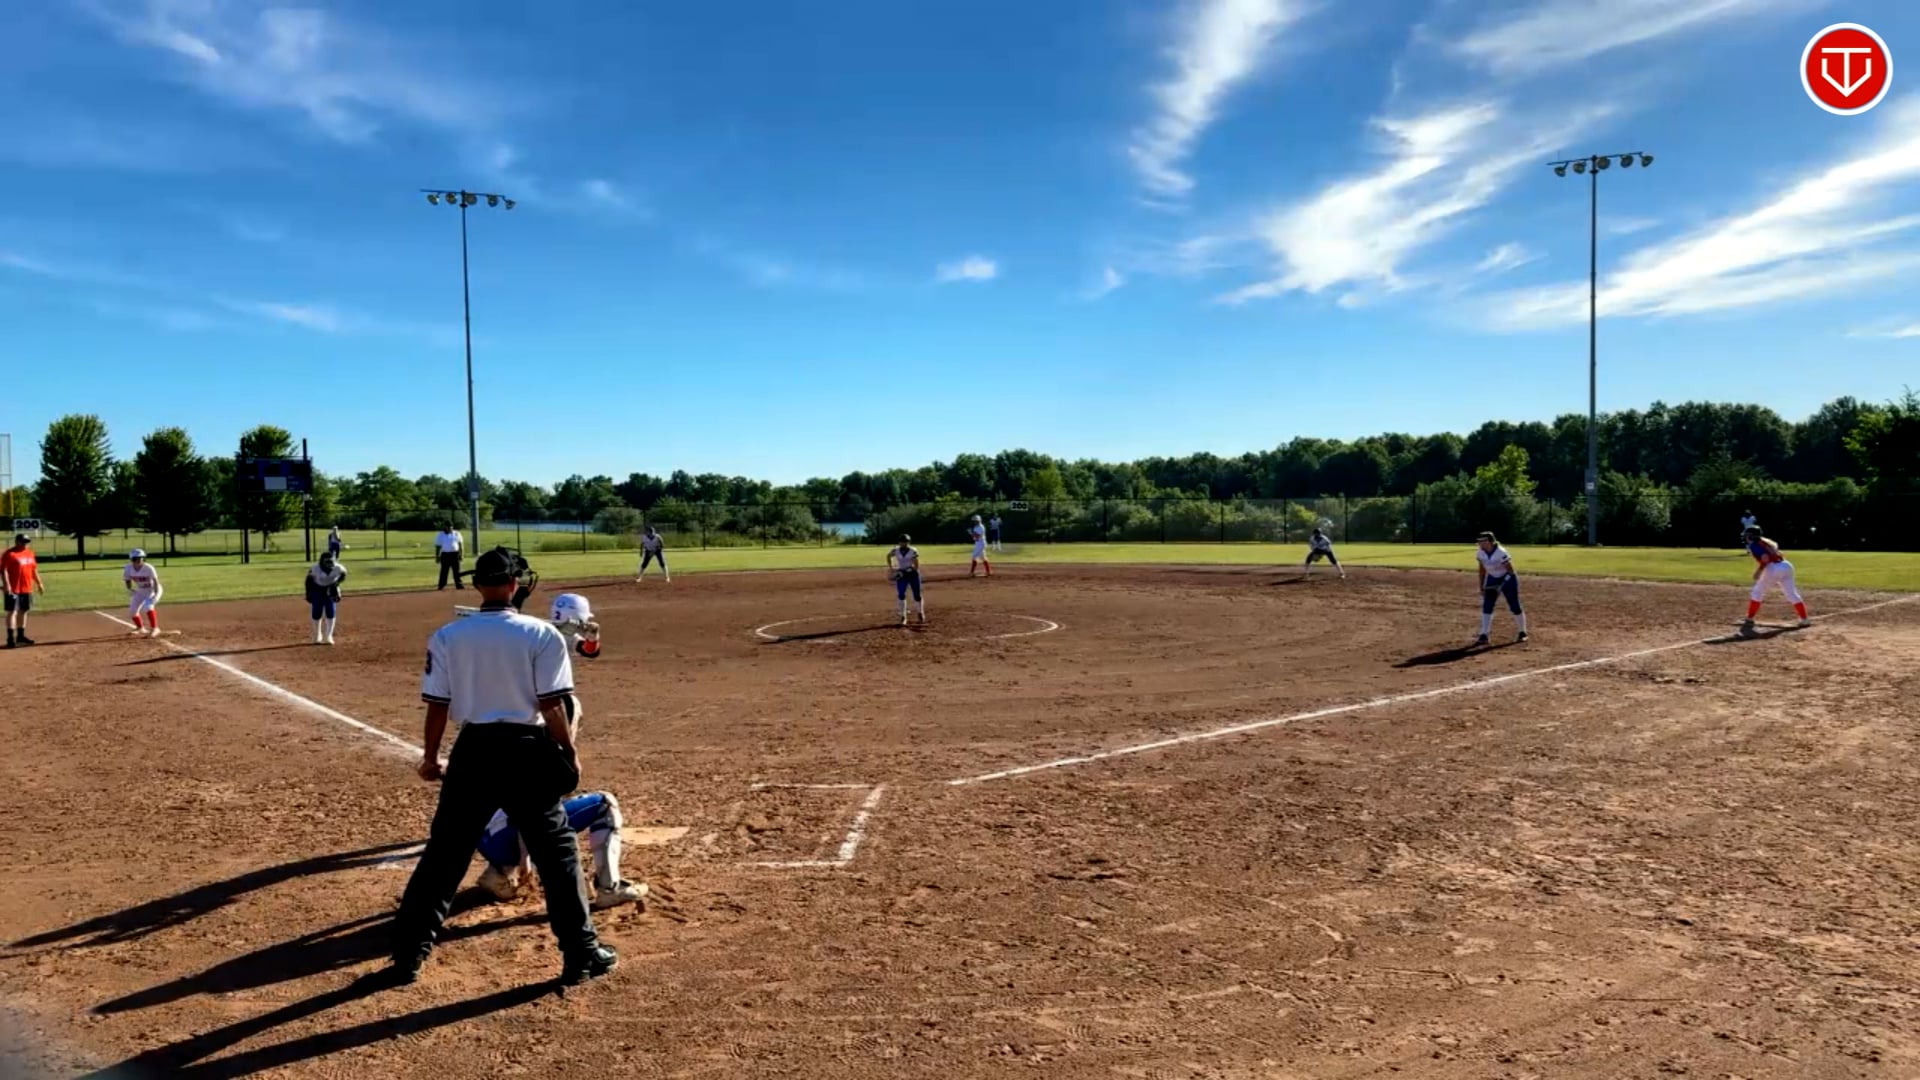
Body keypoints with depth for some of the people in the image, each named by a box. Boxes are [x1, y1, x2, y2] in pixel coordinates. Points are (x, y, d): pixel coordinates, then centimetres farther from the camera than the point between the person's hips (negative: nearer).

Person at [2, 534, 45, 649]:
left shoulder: (29, 553, 13)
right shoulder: (9, 554, -10)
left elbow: (34, 569, 20)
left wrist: (39, 583, 20)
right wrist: (6, 585, -24)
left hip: (27, 589, 7)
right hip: (13, 589, -7)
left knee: (23, 611, 13)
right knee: (12, 612, -6)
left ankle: (21, 635, 23)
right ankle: (11, 638, -5)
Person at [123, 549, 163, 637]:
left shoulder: (148, 568, -27)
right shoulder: (128, 569, -14)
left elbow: (155, 581, -21)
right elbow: (127, 580, 4)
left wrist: (156, 594, -26)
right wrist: (130, 590, -9)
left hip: (152, 590, -6)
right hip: (140, 591, 6)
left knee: (147, 606, -31)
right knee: (132, 610, 9)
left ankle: (155, 628, -24)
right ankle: (140, 628, 37)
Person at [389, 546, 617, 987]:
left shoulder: (447, 636, -1)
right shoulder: (542, 635, -8)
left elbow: (437, 704, 1)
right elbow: (552, 706, -10)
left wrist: (430, 757, 14)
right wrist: (569, 754, 2)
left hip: (472, 750, 2)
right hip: (526, 751, -2)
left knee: (444, 853, 14)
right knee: (557, 852, 8)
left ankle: (408, 953, 20)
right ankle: (581, 954, 12)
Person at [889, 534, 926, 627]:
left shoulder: (913, 552, -13)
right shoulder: (895, 551, -4)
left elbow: (916, 567, -13)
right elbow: (888, 556, 17)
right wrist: (890, 567, 7)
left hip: (913, 574, -2)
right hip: (901, 575, 2)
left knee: (917, 595, 3)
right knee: (901, 595, -5)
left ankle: (921, 614, 25)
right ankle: (903, 617, 3)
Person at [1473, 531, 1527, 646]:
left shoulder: (1500, 553, -27)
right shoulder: (1481, 553, -8)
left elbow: (1510, 571, -21)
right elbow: (1482, 570, 5)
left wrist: (1502, 585, -28)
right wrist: (1481, 586, 5)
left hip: (1507, 579, -5)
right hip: (1492, 580, 6)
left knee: (1514, 606, 2)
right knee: (1486, 606, -4)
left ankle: (1522, 633, 22)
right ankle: (1483, 636, -4)